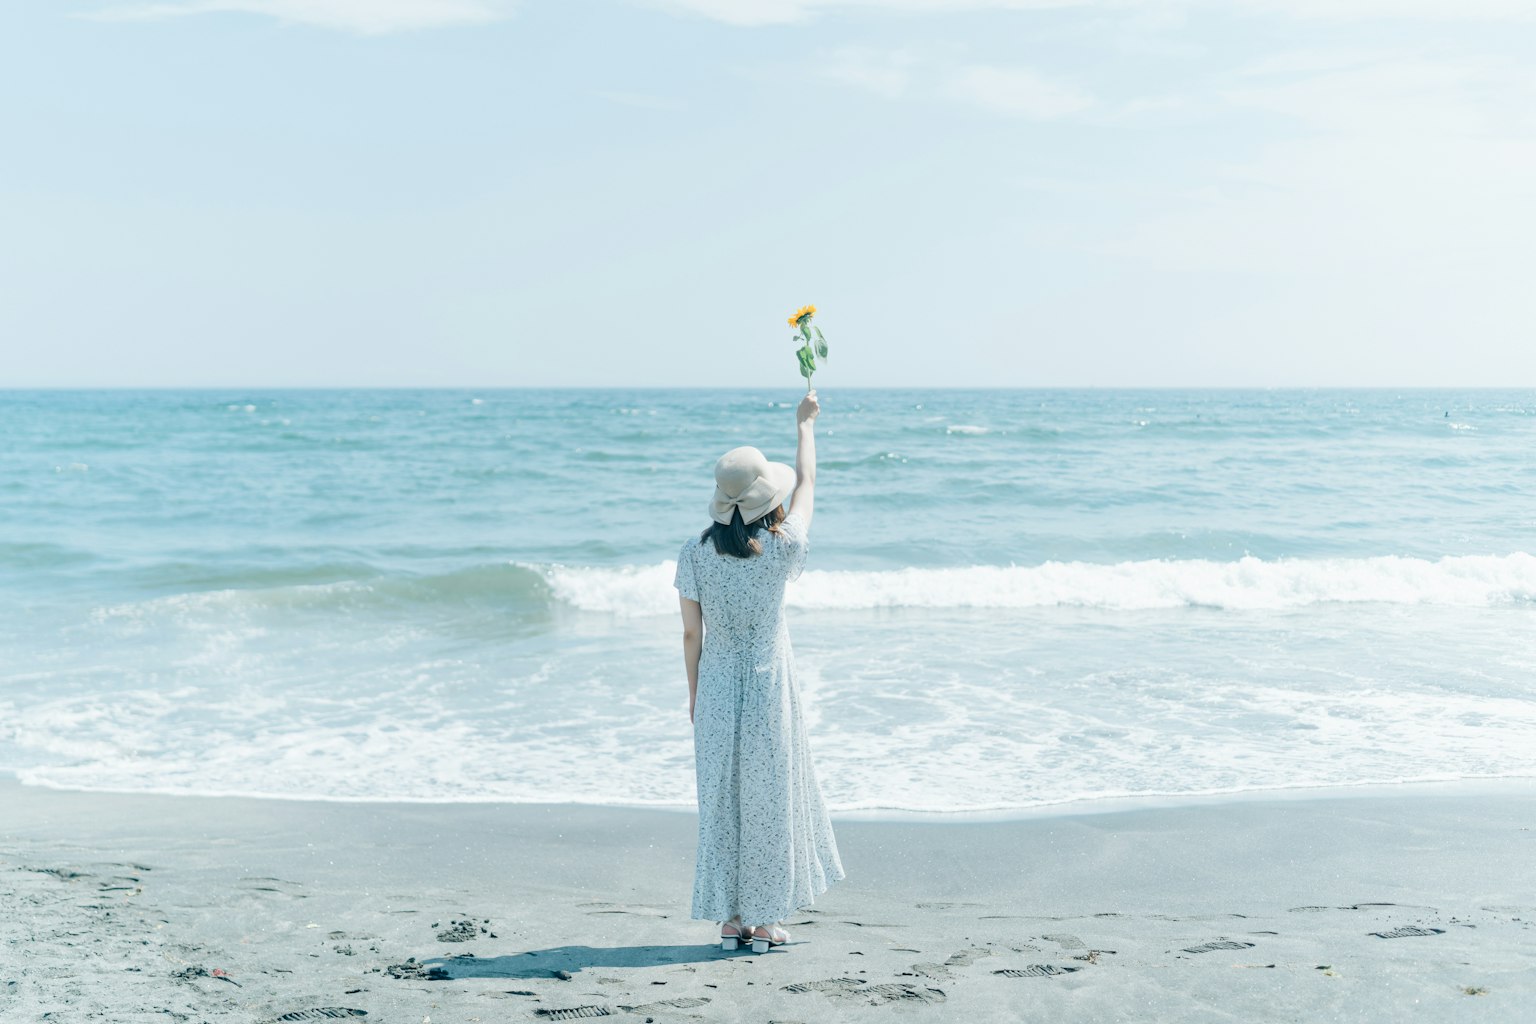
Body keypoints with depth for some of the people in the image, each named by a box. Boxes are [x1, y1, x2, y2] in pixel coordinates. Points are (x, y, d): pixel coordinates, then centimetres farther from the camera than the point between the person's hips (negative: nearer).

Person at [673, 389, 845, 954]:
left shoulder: (695, 553, -8)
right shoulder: (781, 548, -13)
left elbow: (691, 633, -2)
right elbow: (805, 486, 4)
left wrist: (694, 694, 11)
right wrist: (805, 424, 19)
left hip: (716, 690, 2)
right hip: (768, 691, -2)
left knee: (720, 800, 11)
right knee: (770, 799, 10)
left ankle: (730, 920, 17)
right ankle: (764, 922, 16)